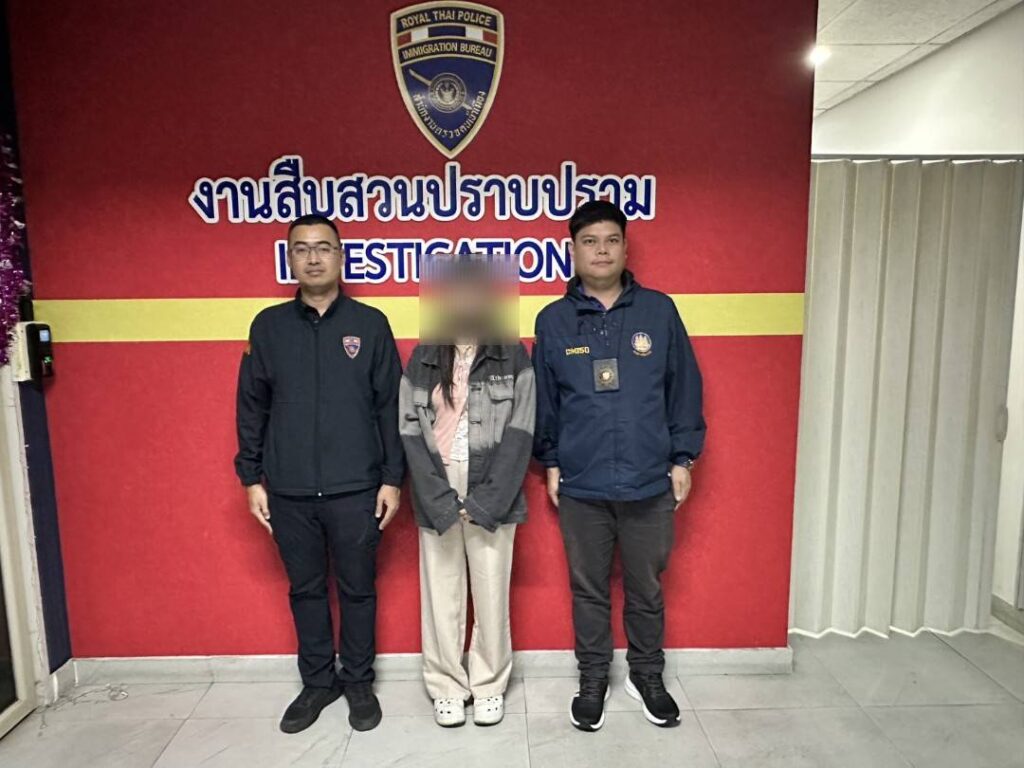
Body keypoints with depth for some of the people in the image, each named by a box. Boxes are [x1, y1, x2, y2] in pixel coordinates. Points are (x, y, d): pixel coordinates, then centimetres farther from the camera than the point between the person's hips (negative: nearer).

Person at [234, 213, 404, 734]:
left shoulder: (370, 324, -1)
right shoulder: (268, 326, 4)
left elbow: (391, 407, -1)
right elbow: (251, 407, 7)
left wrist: (392, 478, -4)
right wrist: (251, 478, 3)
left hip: (356, 489, -2)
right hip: (288, 492, 2)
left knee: (358, 589, 11)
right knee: (305, 589, 15)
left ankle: (359, 681, 30)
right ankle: (317, 681, 34)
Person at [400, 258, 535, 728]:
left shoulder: (513, 357, 0)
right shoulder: (421, 360, 4)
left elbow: (519, 436, -5)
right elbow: (411, 436, -2)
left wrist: (482, 504, -12)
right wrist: (445, 505, -11)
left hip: (492, 500, -1)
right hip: (436, 502, 1)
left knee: (491, 596, 8)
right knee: (441, 597, 9)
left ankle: (489, 686, 27)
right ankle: (447, 687, 27)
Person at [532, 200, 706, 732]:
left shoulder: (658, 310, -1)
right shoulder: (553, 320, 1)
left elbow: (684, 388, 3)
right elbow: (542, 400, 6)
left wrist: (683, 458, 3)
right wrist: (549, 463, 7)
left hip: (650, 483, 0)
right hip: (580, 487, 0)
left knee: (646, 588, 15)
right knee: (588, 589, 14)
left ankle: (646, 674, 37)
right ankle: (592, 679, 34)